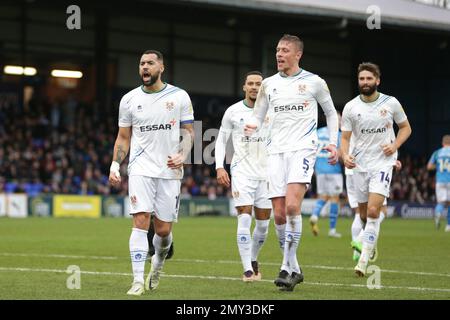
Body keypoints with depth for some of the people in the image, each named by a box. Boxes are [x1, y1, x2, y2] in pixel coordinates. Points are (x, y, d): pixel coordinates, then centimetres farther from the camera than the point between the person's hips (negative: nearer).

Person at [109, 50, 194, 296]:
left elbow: (188, 132, 7)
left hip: (170, 171, 0)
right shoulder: (129, 100, 6)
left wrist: (182, 156, -11)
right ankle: (138, 280, -13)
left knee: (163, 229, 3)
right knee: (141, 221, -15)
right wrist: (115, 165, 0)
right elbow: (123, 137, 12)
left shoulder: (179, 97, 3)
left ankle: (158, 264, 35)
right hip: (141, 168, 0)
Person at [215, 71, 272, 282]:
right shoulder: (233, 112, 2)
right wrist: (219, 167, -5)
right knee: (244, 220, -14)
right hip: (242, 172, -2)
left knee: (263, 224, 6)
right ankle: (248, 270, -12)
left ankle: (253, 259, 32)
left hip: (266, 173, 2)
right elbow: (221, 140, 7)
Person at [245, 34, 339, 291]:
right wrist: (252, 126, -5)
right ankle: (294, 269, 12)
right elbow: (258, 115, 19)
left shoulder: (314, 82, 4)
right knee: (279, 214, -2)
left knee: (292, 206, -22)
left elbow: (331, 113, 15)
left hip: (302, 149, -4)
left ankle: (287, 267, -17)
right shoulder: (269, 84, 13)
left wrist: (333, 143, 6)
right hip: (276, 151, 4)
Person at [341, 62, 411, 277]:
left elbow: (405, 128, 12)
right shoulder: (351, 107, 0)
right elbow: (345, 137, 3)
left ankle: (363, 261, -17)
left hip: (383, 163, -3)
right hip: (360, 164, 3)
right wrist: (345, 156, -18)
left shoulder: (391, 103, -1)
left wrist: (394, 146, -6)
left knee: (373, 211, -17)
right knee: (363, 214, 9)